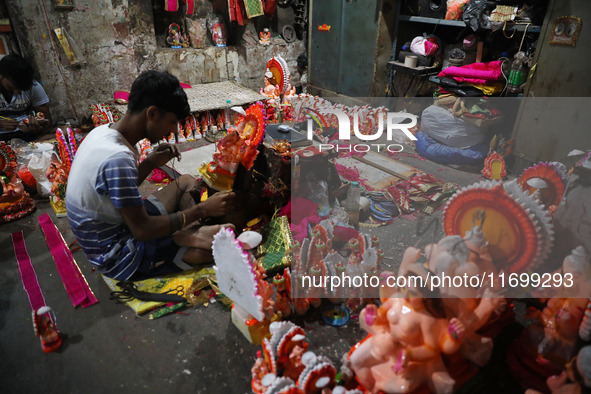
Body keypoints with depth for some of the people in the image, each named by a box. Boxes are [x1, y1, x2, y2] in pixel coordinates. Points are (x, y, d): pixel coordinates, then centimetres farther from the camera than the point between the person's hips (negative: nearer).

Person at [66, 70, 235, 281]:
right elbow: (143, 230, -24)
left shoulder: (103, 131, 0)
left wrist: (151, 163, -1)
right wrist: (202, 209, -19)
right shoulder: (117, 159, -29)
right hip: (118, 257, -9)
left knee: (186, 181, 15)